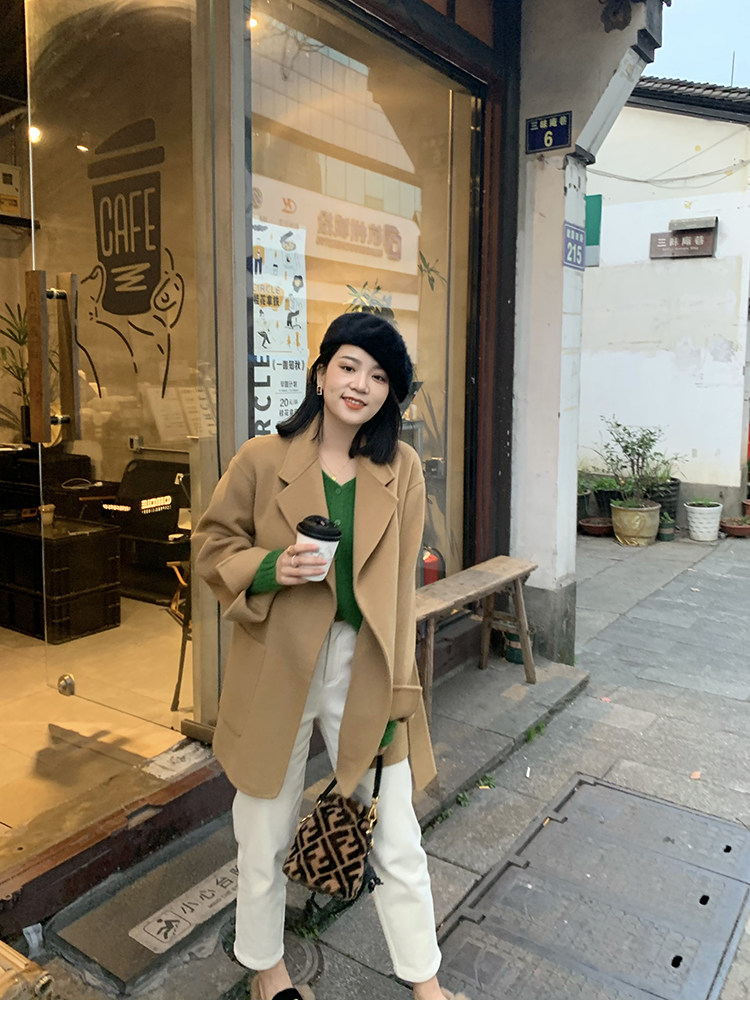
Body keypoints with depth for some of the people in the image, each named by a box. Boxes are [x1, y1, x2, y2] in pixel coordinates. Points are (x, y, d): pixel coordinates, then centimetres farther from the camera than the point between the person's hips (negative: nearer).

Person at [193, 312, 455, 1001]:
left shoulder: (402, 469, -2)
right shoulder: (262, 459, -6)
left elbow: (400, 584, -1)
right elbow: (213, 545, 3)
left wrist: (395, 695, -4)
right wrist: (272, 567, -18)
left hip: (366, 668, 1)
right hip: (278, 667, 0)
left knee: (397, 839, 11)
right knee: (266, 834, 17)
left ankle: (425, 984, 36)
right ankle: (267, 968, 46)